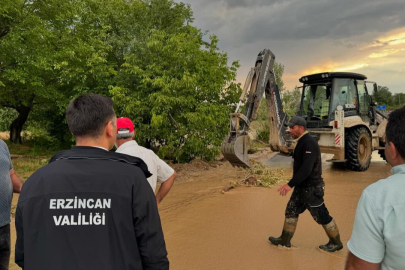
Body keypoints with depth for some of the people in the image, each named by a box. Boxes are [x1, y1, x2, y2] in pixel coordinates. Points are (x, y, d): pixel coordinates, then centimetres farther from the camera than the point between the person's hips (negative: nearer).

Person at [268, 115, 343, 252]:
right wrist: (294, 184, 21)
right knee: (291, 211, 13)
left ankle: (336, 242, 25)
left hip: (311, 188, -10)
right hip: (302, 187, 10)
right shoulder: (301, 142, 9)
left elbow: (306, 169, -31)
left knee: (321, 216, 6)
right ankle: (285, 240, 26)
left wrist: (290, 184, -34)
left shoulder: (309, 143, -23)